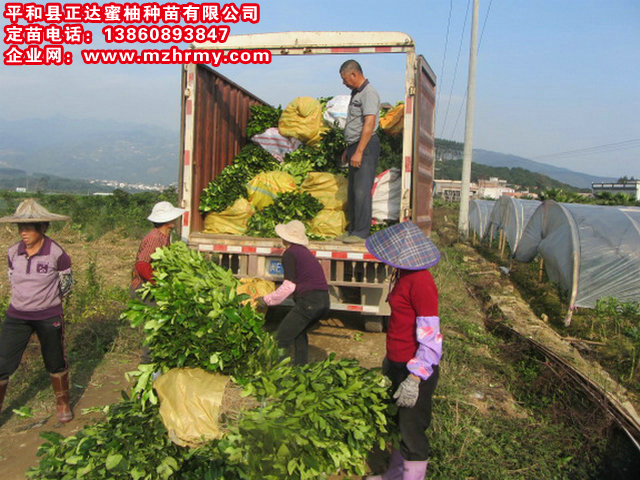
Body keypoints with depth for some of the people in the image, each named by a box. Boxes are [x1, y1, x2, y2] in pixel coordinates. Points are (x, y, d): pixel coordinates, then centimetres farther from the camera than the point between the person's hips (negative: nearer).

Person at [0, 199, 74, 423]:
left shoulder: (56, 253, -16)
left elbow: (66, 284, -1)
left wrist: (45, 301, 6)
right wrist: (26, 300, 11)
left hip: (49, 318, -3)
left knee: (55, 363, 13)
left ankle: (63, 403, 34)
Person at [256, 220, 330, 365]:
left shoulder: (289, 253, -3)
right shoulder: (305, 252, 22)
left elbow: (289, 286, -10)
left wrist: (267, 300, 0)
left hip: (309, 301, -9)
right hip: (324, 301, 9)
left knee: (282, 338, -4)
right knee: (299, 331, 28)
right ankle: (301, 366, 30)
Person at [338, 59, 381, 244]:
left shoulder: (369, 93, -12)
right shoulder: (356, 93, 19)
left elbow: (369, 124, -22)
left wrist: (359, 152, -26)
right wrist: (348, 149, 23)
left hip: (366, 146, -10)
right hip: (355, 146, 10)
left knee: (361, 190, -10)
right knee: (352, 190, 11)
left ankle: (361, 233, -5)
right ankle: (352, 229, 18)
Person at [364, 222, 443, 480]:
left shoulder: (420, 282, -23)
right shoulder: (404, 275, 7)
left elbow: (430, 338, -25)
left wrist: (414, 379, -26)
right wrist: (390, 361, 23)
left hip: (415, 370, -10)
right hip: (397, 364, 10)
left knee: (412, 430, 5)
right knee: (399, 424, 23)